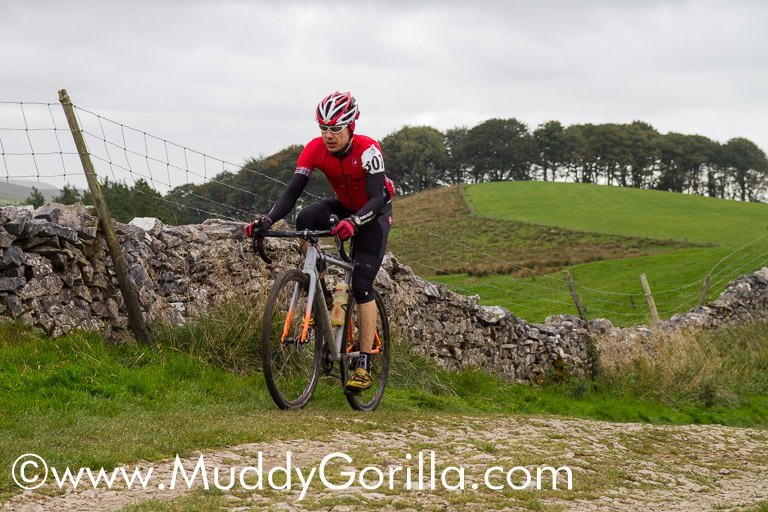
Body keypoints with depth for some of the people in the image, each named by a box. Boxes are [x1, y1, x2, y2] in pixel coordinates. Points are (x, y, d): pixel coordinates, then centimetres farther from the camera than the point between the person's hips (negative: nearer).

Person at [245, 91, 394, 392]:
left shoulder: (367, 150, -32)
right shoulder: (315, 149, -20)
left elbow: (376, 200, -38)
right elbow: (292, 193, -23)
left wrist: (354, 222, -58)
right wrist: (267, 220, -40)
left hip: (375, 213, -4)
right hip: (344, 207, 4)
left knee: (361, 285, -17)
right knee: (306, 219, -29)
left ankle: (364, 364, -13)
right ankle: (320, 294, -13)